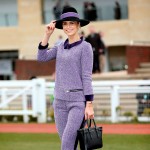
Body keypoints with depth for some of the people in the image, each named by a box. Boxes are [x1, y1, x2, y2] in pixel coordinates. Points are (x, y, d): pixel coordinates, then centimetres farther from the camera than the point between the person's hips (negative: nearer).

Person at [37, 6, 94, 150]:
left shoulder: (85, 47, -4)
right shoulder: (60, 47, 14)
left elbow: (87, 77, -9)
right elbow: (41, 57, 1)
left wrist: (89, 105, -13)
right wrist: (47, 35, -4)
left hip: (79, 102, -6)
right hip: (60, 101, 6)